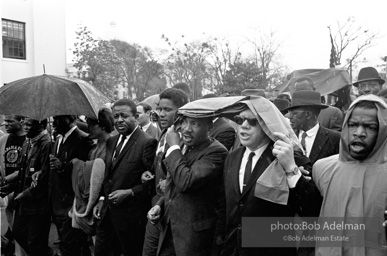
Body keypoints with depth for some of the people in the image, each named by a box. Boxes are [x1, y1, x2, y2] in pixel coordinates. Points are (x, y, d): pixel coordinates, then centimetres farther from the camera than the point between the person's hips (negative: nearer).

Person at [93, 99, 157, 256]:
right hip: (107, 213, 7)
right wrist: (102, 199, 9)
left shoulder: (147, 143, -15)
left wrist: (130, 193, -19)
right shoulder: (111, 141, 10)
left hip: (131, 215, -7)